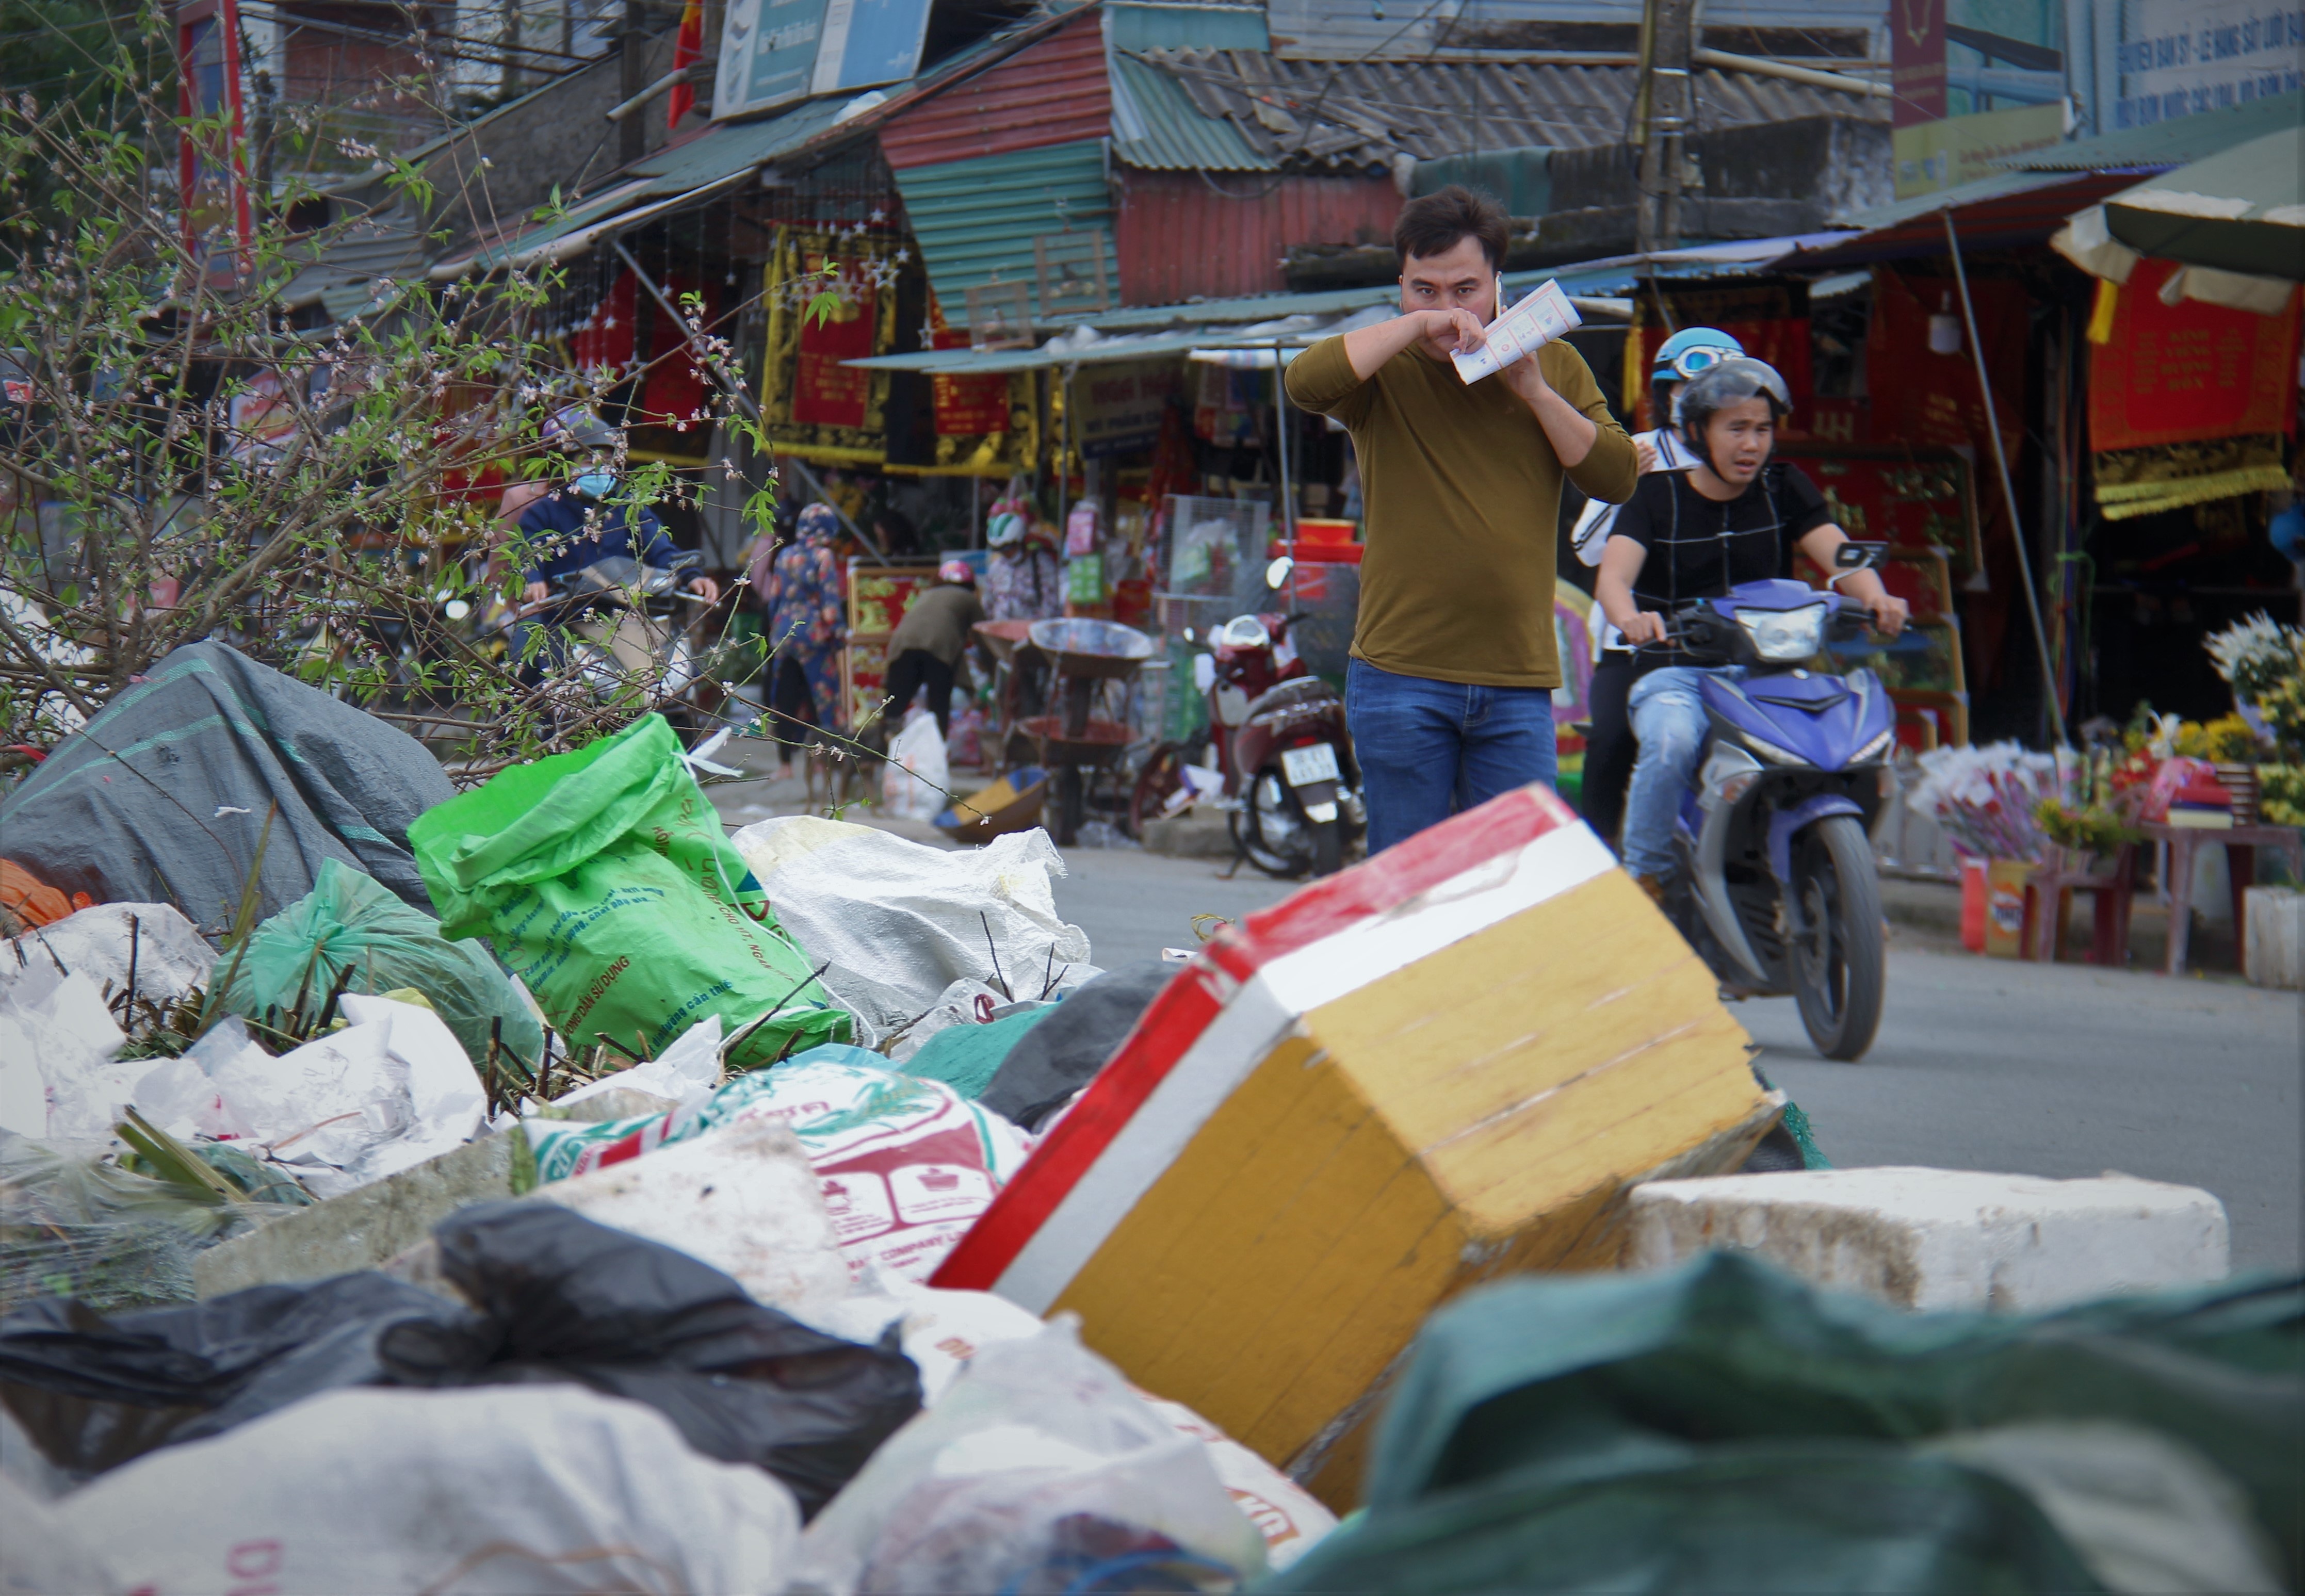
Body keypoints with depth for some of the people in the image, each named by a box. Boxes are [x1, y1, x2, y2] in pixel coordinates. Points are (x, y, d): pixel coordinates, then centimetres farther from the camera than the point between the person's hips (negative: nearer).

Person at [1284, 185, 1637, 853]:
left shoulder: (1552, 364, 12)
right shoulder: (1384, 370, 4)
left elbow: (1617, 478, 4)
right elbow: (1306, 382, -17)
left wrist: (1534, 392, -6)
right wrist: (1417, 325, -15)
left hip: (1518, 682, 2)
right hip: (1400, 678, -2)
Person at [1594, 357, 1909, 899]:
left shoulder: (1784, 489, 11)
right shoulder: (1657, 495, 4)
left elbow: (1838, 553, -4)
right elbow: (1613, 572, -13)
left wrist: (1874, 596, -29)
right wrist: (1630, 618, -39)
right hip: (1676, 673, -3)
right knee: (1672, 742, -35)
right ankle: (1645, 879, -17)